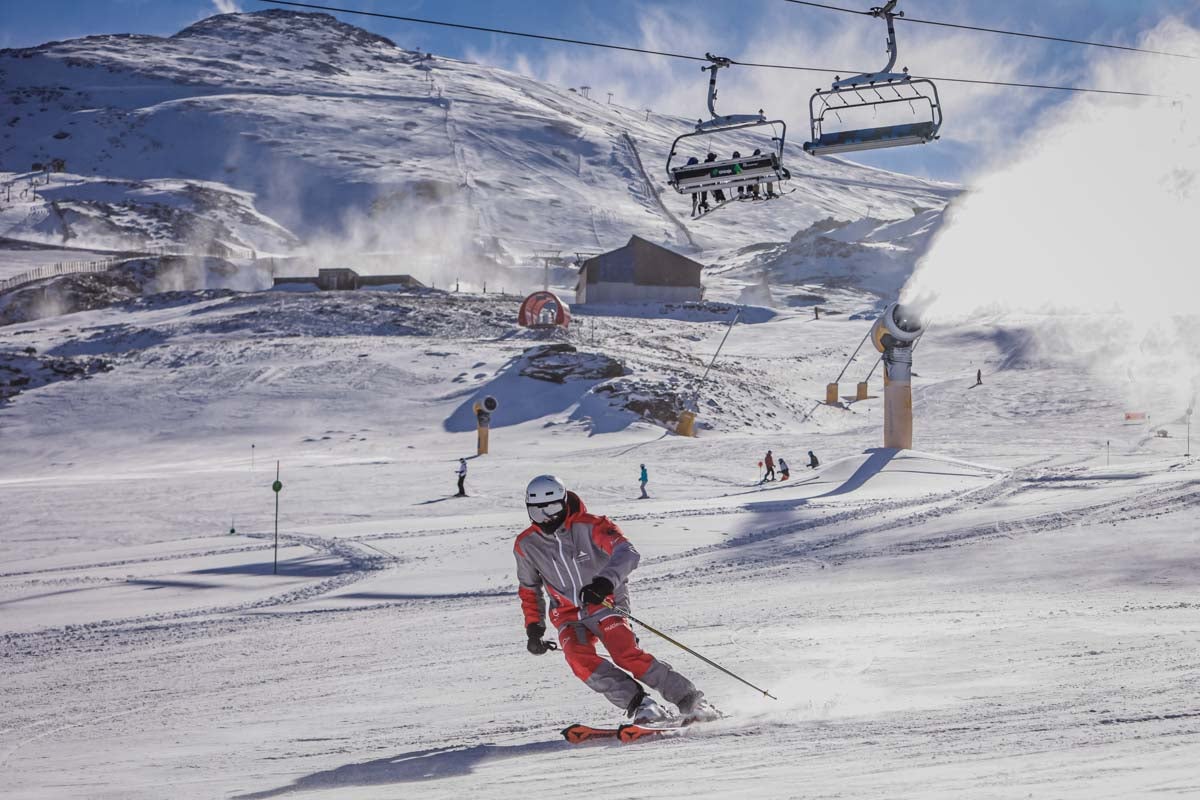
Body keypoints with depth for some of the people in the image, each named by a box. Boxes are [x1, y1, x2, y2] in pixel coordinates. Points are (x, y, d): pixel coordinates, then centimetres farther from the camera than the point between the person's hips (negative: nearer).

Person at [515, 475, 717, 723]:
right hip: (569, 616, 3)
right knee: (578, 657, -27)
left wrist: (605, 581, -47)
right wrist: (533, 627, 8)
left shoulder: (590, 526, -14)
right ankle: (638, 704, -28)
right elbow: (529, 590, 16)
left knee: (627, 655, -24)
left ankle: (691, 701, -14)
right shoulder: (526, 545, 0)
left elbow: (627, 554, -29)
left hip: (605, 604, -3)